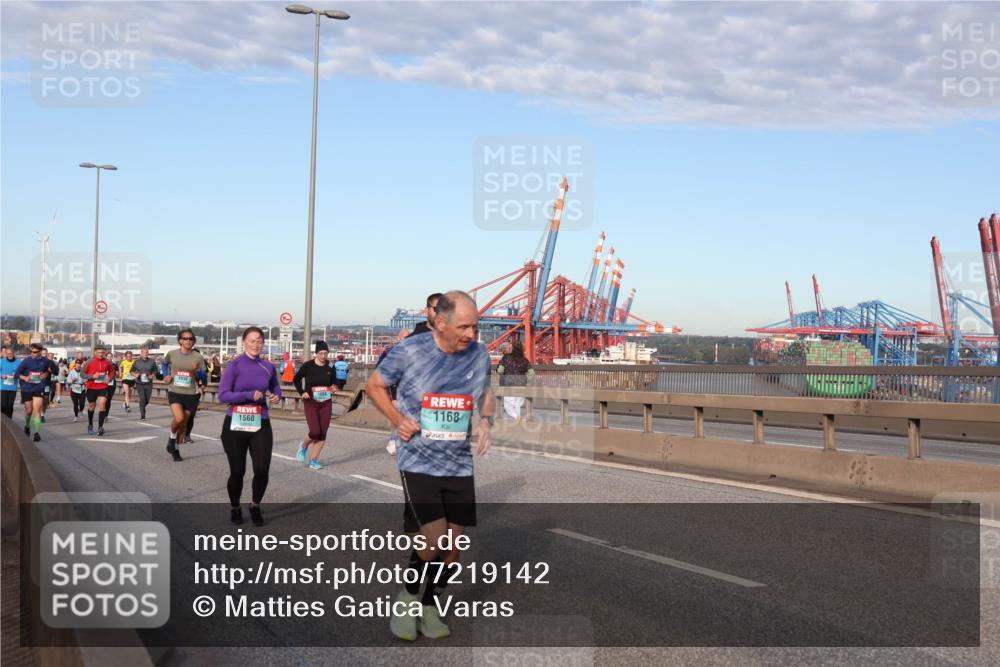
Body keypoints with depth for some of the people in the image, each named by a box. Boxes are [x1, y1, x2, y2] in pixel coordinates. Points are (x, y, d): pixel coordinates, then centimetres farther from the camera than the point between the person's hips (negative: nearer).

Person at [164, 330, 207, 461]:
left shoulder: (198, 357, -1)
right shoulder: (171, 354, 2)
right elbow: (165, 364, 23)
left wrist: (196, 371, -18)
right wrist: (167, 375, 6)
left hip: (190, 394, 1)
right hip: (174, 392, -1)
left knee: (184, 422, 7)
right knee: (179, 418, -23)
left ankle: (175, 449, 27)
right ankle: (172, 437, 8)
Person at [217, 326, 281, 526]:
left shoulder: (268, 367, 4)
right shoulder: (235, 365, -8)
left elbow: (275, 387, 22)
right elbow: (223, 395, -14)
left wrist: (277, 396, -1)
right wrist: (250, 395, -24)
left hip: (260, 425, 2)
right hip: (235, 425, -2)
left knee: (262, 470, -6)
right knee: (237, 472, 6)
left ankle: (255, 506, 22)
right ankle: (234, 508, 32)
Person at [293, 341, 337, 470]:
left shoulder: (330, 367, 1)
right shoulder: (308, 366, -8)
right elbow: (296, 379, 6)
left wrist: (332, 388, -7)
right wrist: (302, 392, -6)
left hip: (326, 403, 3)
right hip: (311, 402, -3)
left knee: (323, 433, 0)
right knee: (315, 432, -13)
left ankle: (314, 460, 14)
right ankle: (304, 446, 21)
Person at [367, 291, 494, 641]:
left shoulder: (479, 353, -1)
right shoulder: (409, 350, -11)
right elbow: (375, 384, 5)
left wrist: (485, 420, -3)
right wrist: (398, 420, -9)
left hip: (459, 465, 4)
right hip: (418, 463, -4)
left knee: (452, 547, 6)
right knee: (434, 542, -14)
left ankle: (429, 607, 29)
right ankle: (407, 595, 15)